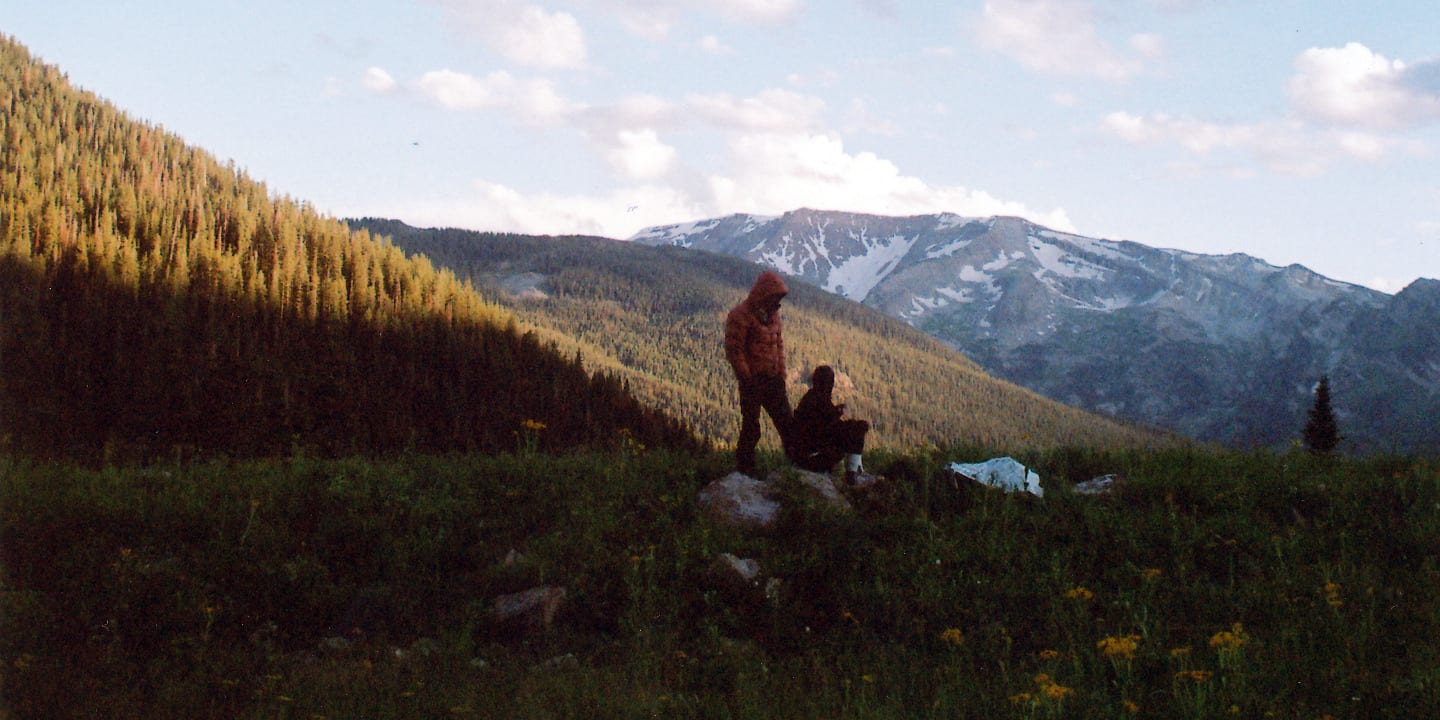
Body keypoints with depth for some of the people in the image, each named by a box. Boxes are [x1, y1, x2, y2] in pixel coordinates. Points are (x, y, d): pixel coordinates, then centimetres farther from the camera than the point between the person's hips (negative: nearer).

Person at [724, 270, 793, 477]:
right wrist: (748, 380, -16)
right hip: (753, 381, -7)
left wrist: (781, 373, 11)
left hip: (773, 380, 7)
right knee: (751, 428, 0)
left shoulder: (773, 314, 11)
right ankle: (744, 470, 9)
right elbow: (734, 351, -15)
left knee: (786, 423, 10)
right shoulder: (740, 316, -14)